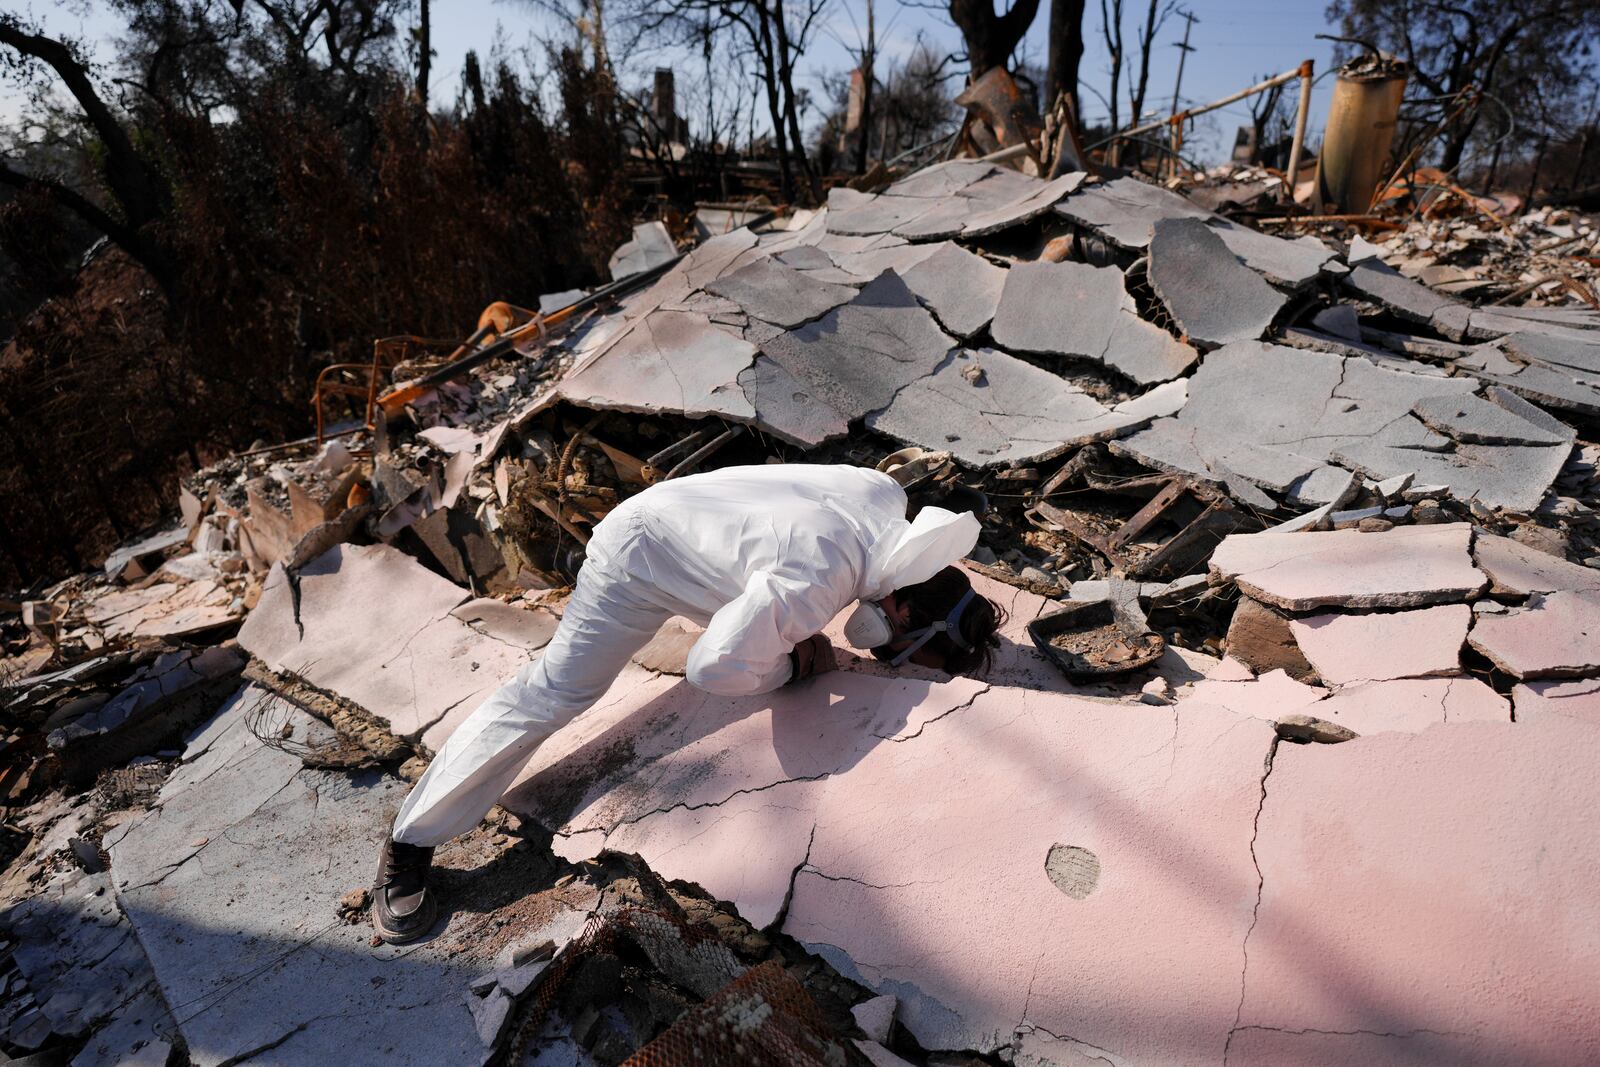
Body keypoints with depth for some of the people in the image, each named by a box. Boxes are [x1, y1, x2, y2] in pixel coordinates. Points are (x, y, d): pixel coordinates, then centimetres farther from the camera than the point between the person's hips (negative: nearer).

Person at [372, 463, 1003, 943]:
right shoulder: (812, 586, -41)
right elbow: (713, 670, -39)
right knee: (551, 694, -9)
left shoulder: (890, 497, -17)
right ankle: (407, 848, 2)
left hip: (680, 511, 8)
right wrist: (793, 665, -22)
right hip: (638, 559, -8)